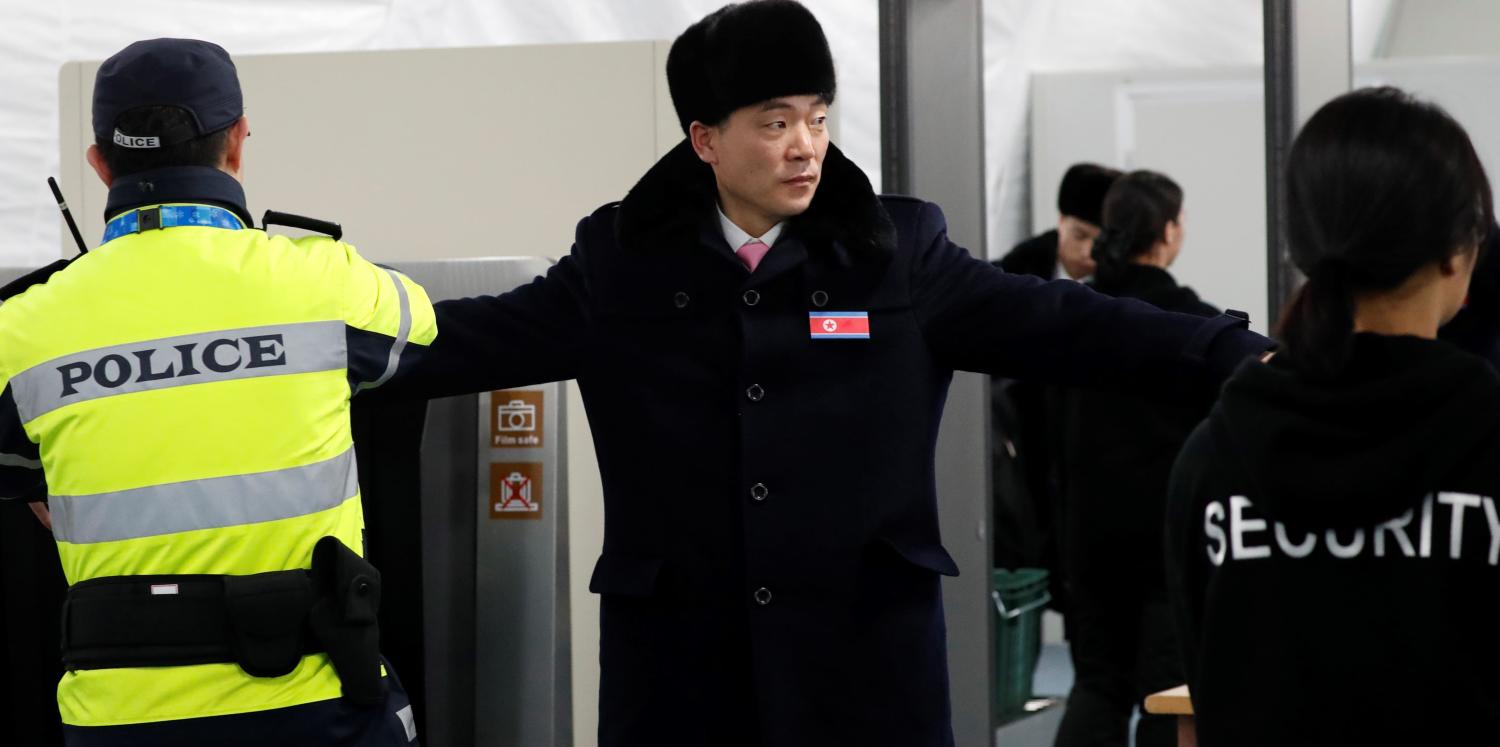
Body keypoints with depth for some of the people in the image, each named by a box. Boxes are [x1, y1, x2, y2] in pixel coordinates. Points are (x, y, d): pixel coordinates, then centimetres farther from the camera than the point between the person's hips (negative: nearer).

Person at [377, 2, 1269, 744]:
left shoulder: (897, 257, 2)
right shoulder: (623, 265, 4)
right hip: (684, 654, 1)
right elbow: (481, 337, 5)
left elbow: (1062, 326, -2)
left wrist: (1244, 356, -11)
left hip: (864, 652, 0)